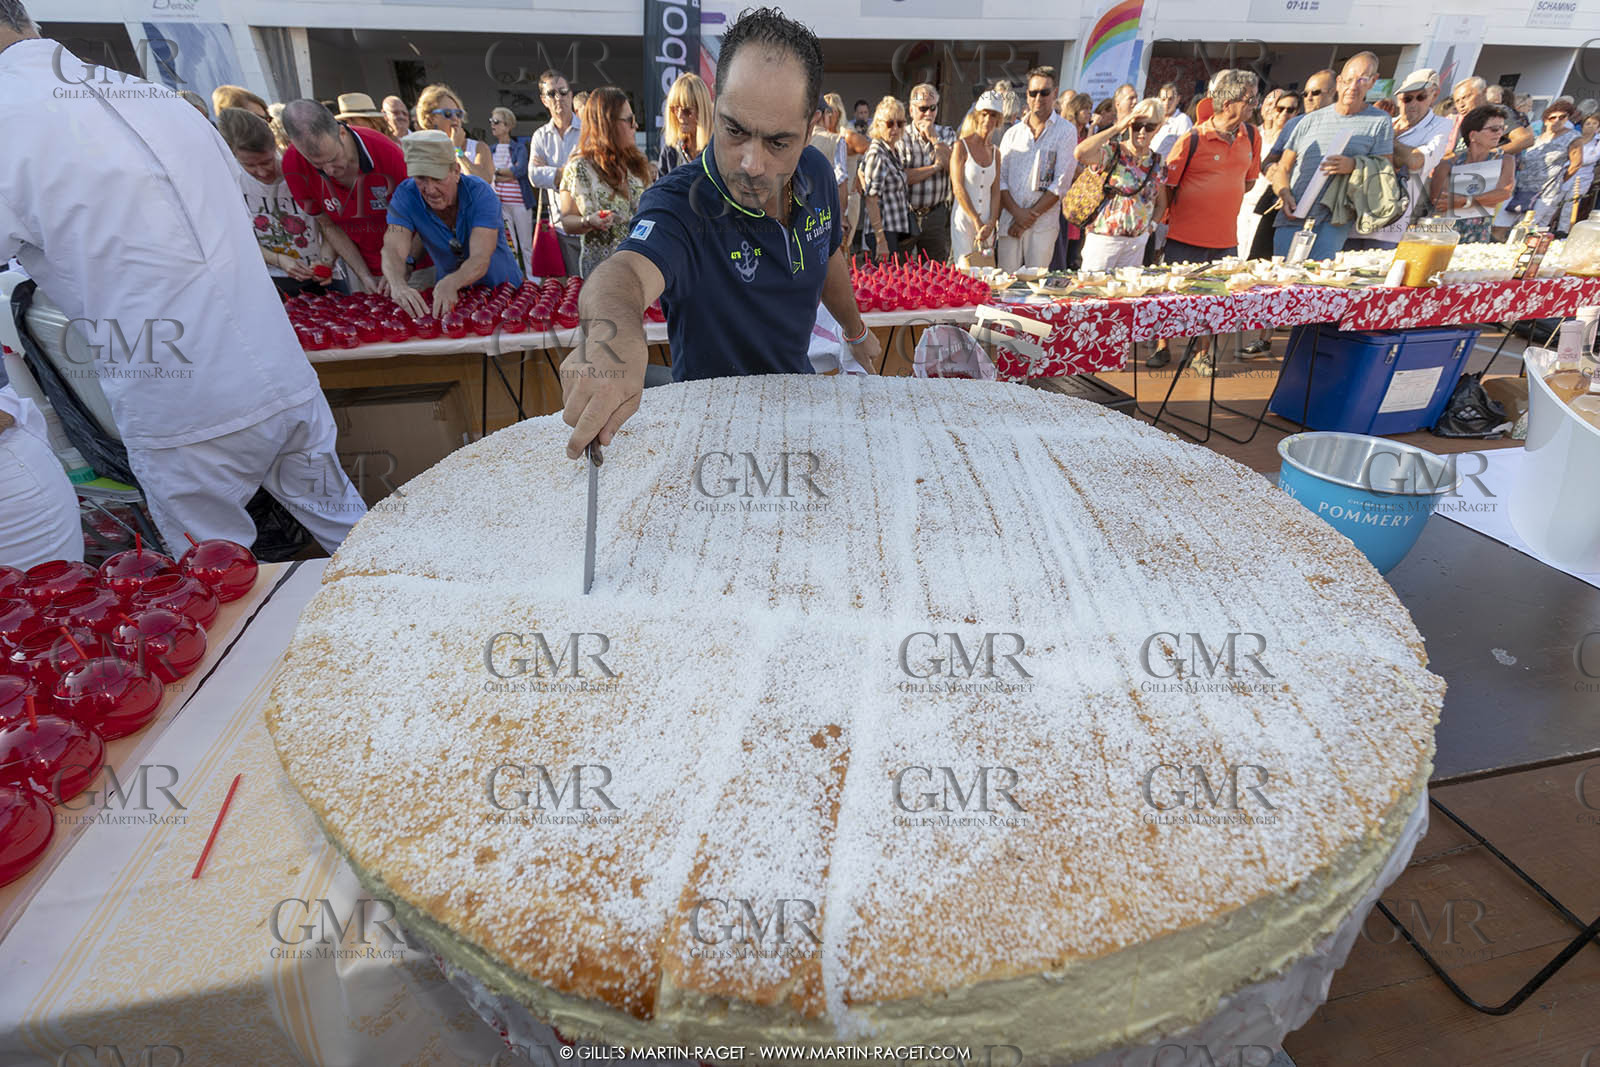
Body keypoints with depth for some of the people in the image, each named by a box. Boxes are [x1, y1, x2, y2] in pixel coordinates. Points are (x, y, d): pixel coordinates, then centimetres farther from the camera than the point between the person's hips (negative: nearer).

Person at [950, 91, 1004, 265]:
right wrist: (977, 222, -12)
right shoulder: (961, 146, -2)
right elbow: (958, 188, -9)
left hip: (987, 225, 5)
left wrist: (991, 223, -6)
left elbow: (995, 191, 9)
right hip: (964, 221, -5)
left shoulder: (995, 152, 13)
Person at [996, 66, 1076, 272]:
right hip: (1010, 219, 3)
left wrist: (1031, 216, -9)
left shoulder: (1066, 131, 4)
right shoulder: (1013, 133, 14)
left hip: (1043, 224, -2)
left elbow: (1061, 184, -4)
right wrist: (1017, 212, -9)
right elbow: (1000, 178, 6)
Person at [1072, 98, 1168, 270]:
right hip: (1104, 238, -5)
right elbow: (1080, 153, -31)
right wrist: (1116, 128, -22)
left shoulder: (1158, 163, 8)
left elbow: (1161, 203, 20)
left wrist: (1152, 224, 1)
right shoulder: (1112, 152, -8)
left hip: (1137, 241, 5)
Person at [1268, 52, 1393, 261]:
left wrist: (1354, 165, -15)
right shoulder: (1310, 120, 17)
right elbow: (1282, 169, 15)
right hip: (1293, 216, 2)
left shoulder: (1379, 122, 10)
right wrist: (1285, 194, -5)